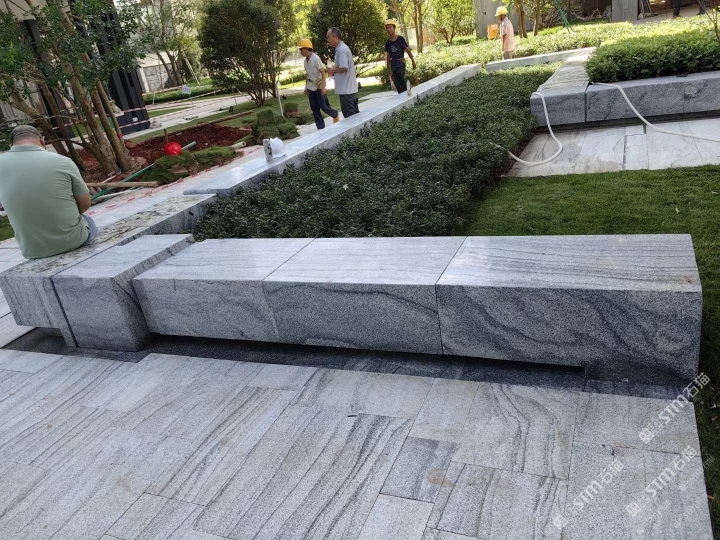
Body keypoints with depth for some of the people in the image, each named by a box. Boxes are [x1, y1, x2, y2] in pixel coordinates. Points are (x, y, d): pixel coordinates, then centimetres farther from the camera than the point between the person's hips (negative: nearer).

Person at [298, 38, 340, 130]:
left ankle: (336, 115, 25)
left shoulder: (316, 58, -17)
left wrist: (323, 86, -25)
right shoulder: (306, 60, 5)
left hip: (319, 86, -7)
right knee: (314, 108, 4)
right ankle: (321, 128, 10)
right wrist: (306, 87, 15)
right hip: (311, 87, 7)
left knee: (323, 106, -4)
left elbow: (323, 72, -19)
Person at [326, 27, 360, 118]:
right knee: (355, 114, 13)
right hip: (351, 88, 10)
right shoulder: (344, 47, 16)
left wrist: (333, 70, -8)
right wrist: (335, 71, 12)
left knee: (349, 116, -4)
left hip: (346, 89, -10)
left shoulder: (341, 50, -15)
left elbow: (344, 68, -24)